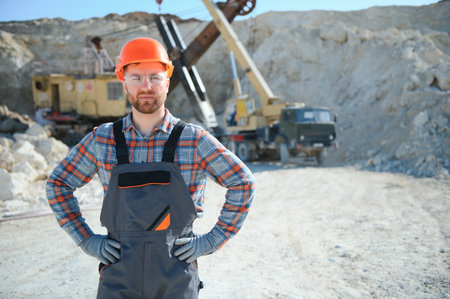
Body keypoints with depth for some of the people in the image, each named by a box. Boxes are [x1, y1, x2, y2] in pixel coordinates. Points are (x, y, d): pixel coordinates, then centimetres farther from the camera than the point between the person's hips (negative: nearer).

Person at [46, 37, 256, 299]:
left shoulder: (194, 140, -6)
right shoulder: (102, 140, -1)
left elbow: (243, 183, 1)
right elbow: (58, 183, 12)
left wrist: (213, 240, -3)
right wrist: (87, 240, 4)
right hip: (119, 277, 1)